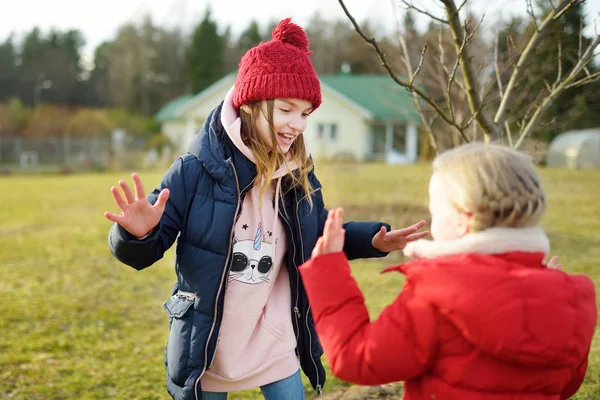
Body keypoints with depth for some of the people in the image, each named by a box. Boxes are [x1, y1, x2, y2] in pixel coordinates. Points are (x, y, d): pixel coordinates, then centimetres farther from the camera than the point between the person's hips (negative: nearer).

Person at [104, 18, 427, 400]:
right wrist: (139, 234, -39)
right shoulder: (197, 171, -18)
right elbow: (143, 253, -16)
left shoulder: (299, 177, -3)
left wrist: (374, 239, -4)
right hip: (206, 348, -3)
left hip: (276, 344, 3)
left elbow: (322, 236, 13)